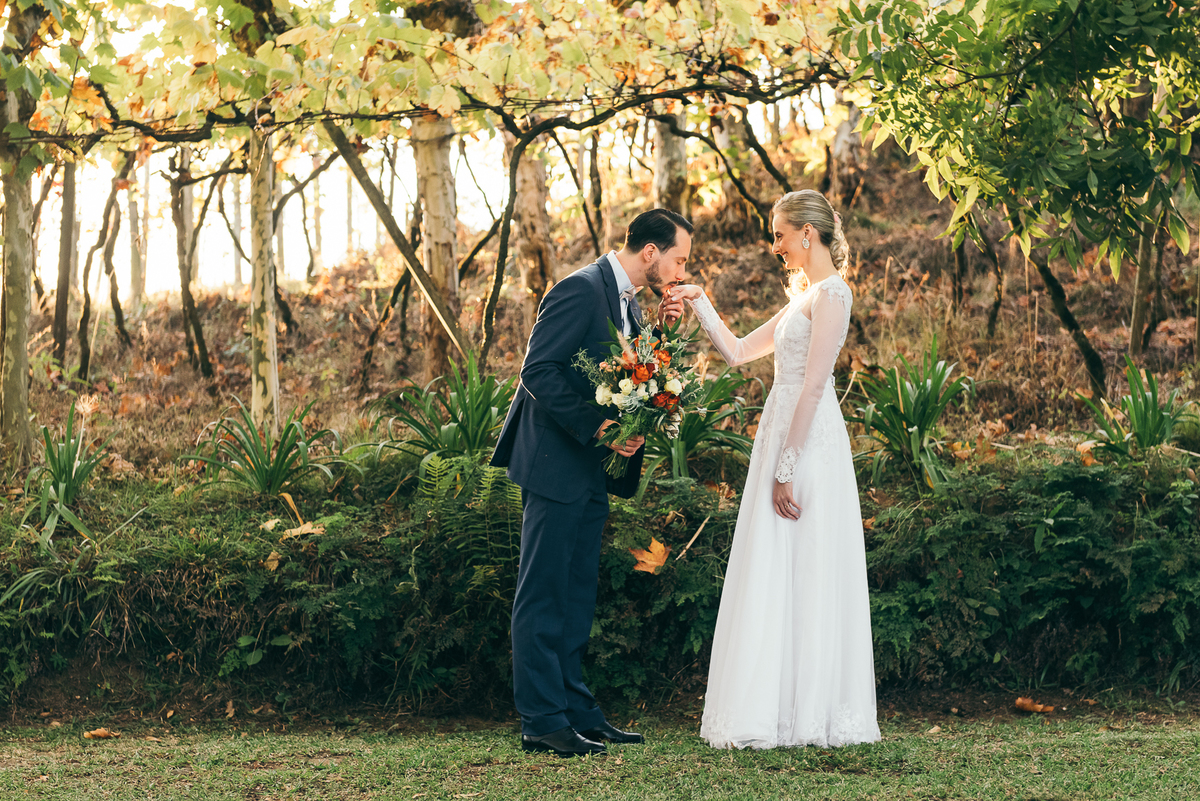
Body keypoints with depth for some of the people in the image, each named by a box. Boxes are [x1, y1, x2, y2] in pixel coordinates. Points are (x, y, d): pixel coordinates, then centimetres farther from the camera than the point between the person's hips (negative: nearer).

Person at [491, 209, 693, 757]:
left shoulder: (627, 300, 14)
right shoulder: (582, 290, -16)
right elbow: (538, 371, -20)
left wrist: (660, 333, 0)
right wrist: (595, 426, -24)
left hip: (590, 469, 10)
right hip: (555, 463, -10)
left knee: (576, 597, 13)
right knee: (543, 596, -4)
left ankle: (575, 711, 18)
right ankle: (542, 721, -2)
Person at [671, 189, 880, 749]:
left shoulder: (831, 294, -12)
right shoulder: (804, 297, 18)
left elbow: (813, 386, -18)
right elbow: (737, 351, 23)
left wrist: (786, 470, -20)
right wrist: (699, 304, 12)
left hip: (808, 441, -10)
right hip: (783, 436, 10)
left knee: (802, 576, -6)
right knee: (775, 575, 9)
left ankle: (806, 716, -1)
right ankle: (780, 711, 12)